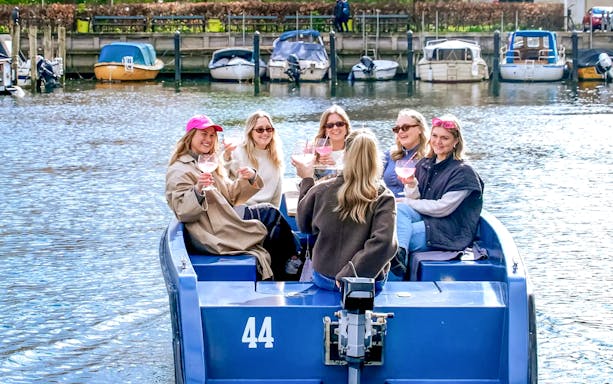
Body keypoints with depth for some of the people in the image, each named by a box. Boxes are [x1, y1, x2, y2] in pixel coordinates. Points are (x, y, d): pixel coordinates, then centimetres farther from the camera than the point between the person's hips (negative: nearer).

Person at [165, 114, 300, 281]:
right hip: (214, 234, -9)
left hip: (227, 220, 9)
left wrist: (249, 179, 1)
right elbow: (183, 213, -18)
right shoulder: (179, 172, -8)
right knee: (271, 214, -10)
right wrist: (198, 191, -35)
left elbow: (231, 195, 19)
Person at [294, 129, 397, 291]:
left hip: (324, 279, 2)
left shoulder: (321, 190, -8)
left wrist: (306, 180, 18)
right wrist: (350, 275, -20)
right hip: (369, 282, -2)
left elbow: (304, 225, 11)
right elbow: (383, 243, -24)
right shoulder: (384, 197, -13)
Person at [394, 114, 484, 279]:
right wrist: (411, 186, -13)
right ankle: (400, 251, -45)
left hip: (451, 232, -6)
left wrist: (410, 202, -7)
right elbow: (414, 198, 10)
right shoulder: (424, 164, 13)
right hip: (425, 219, 6)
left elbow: (443, 208, -15)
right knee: (398, 209, -28)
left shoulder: (463, 172, -8)